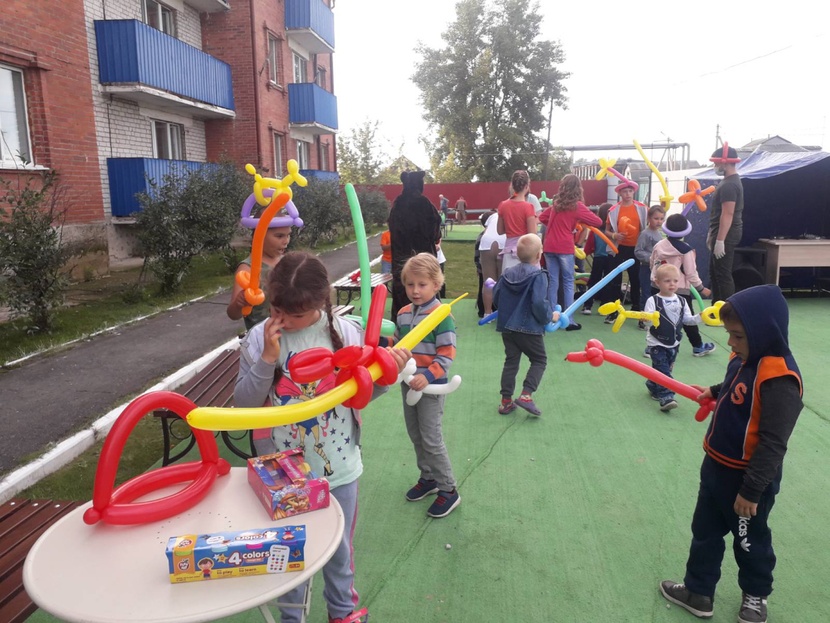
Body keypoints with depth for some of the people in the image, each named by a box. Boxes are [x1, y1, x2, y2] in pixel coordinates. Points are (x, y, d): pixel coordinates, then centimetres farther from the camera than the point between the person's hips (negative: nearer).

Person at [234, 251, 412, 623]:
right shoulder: (260, 338, -11)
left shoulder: (345, 333, -10)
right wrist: (266, 360, -22)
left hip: (338, 467, 1)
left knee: (338, 547, 21)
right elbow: (243, 403, -9)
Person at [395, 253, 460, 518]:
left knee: (431, 439, -1)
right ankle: (428, 477, 36)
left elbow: (446, 355, -19)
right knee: (416, 435, 17)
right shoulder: (403, 314, 4)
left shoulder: (441, 315, -16)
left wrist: (427, 376, -30)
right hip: (408, 384, 7)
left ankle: (448, 490, 14)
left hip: (431, 387, -7)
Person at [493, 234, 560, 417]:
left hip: (507, 326, 6)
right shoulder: (538, 275, -14)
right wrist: (550, 316, -6)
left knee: (511, 361, 14)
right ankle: (526, 395, -4)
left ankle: (506, 400, 15)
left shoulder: (508, 273, 5)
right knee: (539, 360, 11)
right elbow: (539, 303, -24)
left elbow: (496, 297, 8)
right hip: (529, 328, -6)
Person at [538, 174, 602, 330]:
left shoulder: (556, 203, 10)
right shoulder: (577, 206, -5)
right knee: (568, 283, 2)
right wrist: (580, 220, 12)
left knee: (553, 282, 9)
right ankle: (569, 320, 2)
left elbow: (542, 217, 23)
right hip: (565, 248, -4)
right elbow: (598, 222, -3)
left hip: (549, 247, 4)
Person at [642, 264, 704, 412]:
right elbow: (649, 321, -21)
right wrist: (647, 318, -43)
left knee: (662, 369, 18)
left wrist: (700, 317, -10)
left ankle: (653, 387, 38)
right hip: (656, 343, -6)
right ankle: (666, 398, -12)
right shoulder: (653, 301, -14)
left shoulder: (681, 301, 3)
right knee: (663, 372, -10)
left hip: (673, 344, 6)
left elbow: (687, 320, 5)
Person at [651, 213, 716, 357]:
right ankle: (698, 347, 23)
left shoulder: (658, 245, 0)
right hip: (680, 290, -4)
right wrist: (701, 288, 1)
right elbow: (691, 273, -11)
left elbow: (652, 264, 11)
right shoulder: (686, 250, -13)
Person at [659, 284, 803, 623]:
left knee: (750, 540, 17)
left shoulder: (779, 379, -29)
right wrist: (715, 392, 7)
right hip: (717, 467, 8)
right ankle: (698, 591, 36)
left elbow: (772, 444, -27)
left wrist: (751, 490, -23)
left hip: (748, 478, -8)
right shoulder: (743, 358, -2)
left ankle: (756, 595, 43)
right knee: (705, 532, 20)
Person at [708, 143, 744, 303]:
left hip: (726, 236, -11)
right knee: (714, 272, 16)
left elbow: (727, 214, -24)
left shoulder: (729, 185, -18)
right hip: (722, 234, 11)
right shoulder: (729, 182, 16)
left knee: (723, 274, -8)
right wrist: (712, 234, 24)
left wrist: (720, 240, -26)